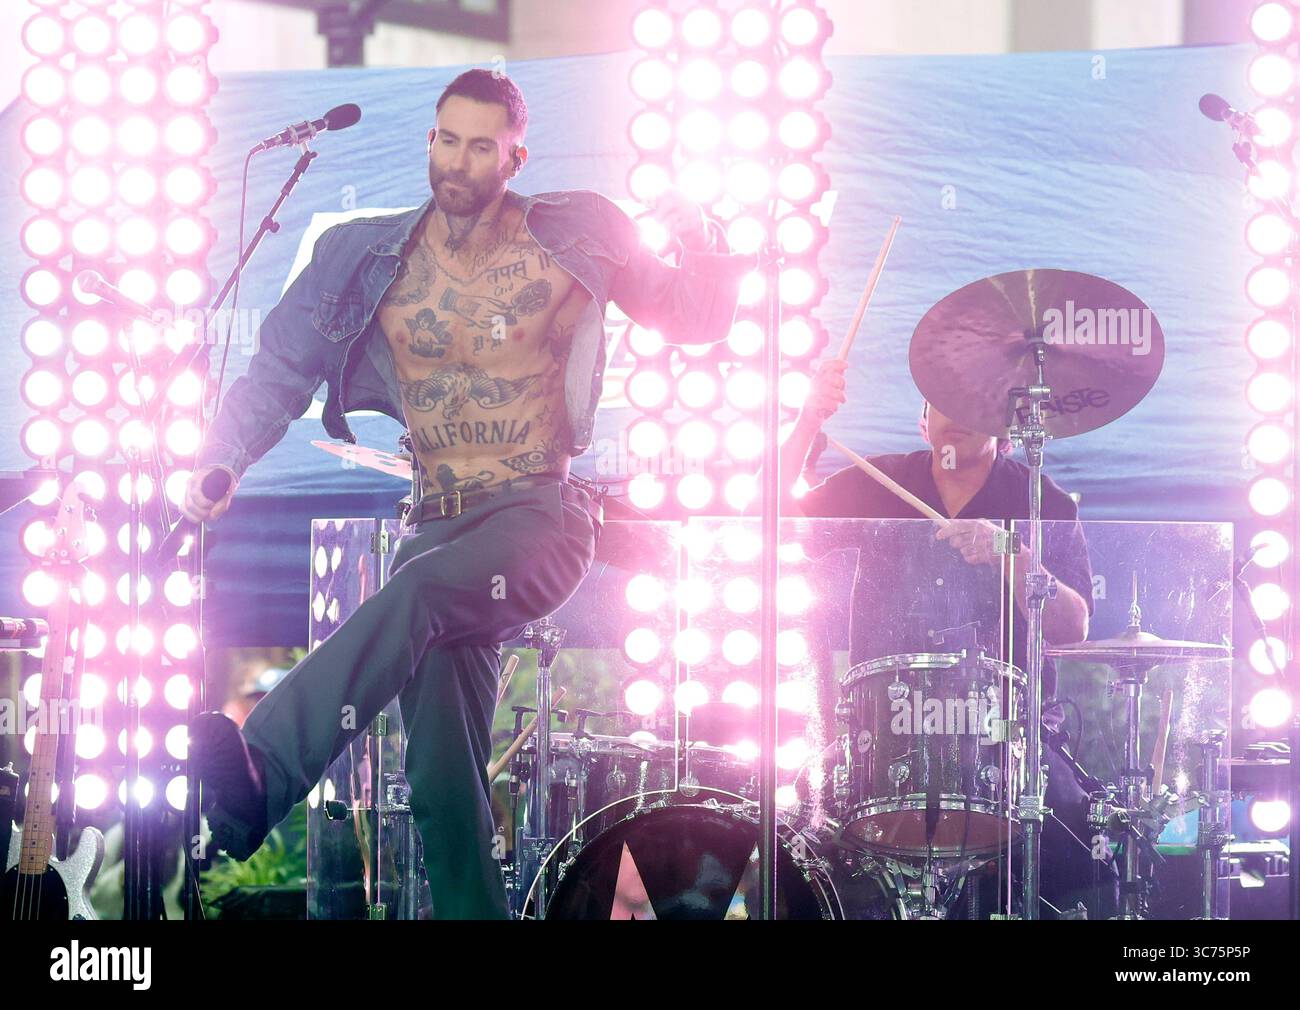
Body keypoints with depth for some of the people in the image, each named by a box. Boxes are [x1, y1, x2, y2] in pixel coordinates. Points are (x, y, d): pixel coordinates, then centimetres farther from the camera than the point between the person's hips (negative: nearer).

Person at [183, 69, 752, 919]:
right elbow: (282, 369, 7)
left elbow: (694, 319, 9)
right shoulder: (366, 257, 8)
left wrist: (703, 248, -13)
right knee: (446, 781, -7)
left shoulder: (575, 238, 3)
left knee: (420, 590, -35)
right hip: (437, 529, 4)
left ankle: (263, 775, -51)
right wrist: (221, 464, -9)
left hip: (538, 521, -4)